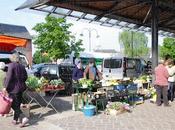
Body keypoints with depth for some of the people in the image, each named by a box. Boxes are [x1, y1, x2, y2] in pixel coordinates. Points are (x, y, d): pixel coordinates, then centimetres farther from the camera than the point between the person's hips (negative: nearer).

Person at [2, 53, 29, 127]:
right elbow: (25, 77, 10)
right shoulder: (22, 66, 6)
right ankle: (15, 120, 25)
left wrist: (5, 87, -15)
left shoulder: (11, 65, -12)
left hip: (13, 88, -7)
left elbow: (9, 77, -19)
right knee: (17, 105, 16)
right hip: (21, 88, 7)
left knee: (14, 105, 1)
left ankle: (23, 118, -11)